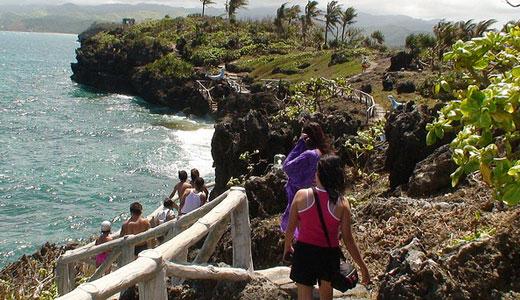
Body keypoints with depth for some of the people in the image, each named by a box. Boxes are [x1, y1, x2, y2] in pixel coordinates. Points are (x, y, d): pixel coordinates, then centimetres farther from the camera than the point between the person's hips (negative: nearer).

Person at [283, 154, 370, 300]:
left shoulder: (301, 195, -11)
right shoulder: (342, 203, -12)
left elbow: (290, 228, -1)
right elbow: (348, 240, -10)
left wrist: (287, 246, 20)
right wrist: (363, 267, 0)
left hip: (304, 251, -1)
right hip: (329, 254, 1)